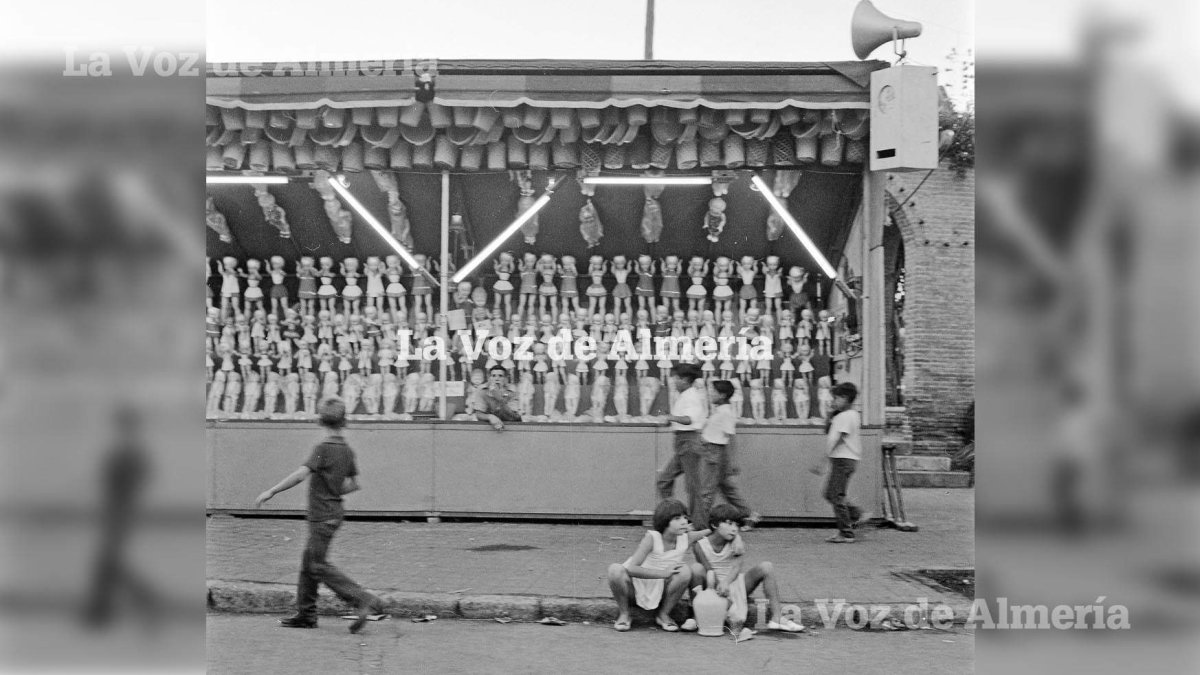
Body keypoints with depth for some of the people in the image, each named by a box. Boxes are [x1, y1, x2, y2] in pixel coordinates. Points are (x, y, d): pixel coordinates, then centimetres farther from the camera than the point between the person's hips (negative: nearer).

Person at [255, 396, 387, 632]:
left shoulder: (324, 448, -16)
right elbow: (353, 484, 15)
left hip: (323, 515, -8)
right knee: (308, 562, 15)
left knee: (319, 565, -6)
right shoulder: (346, 450, 7)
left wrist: (271, 492, -21)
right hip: (334, 511, 8)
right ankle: (305, 614, 19)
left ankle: (366, 601, -12)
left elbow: (301, 474, -25)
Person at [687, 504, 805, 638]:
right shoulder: (700, 545, -10)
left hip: (734, 584, 2)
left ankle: (776, 618, -16)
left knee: (766, 567, -17)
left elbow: (736, 567, -23)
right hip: (715, 588, -2)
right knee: (696, 568, -32)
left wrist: (726, 582, -44)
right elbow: (709, 571, -19)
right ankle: (694, 616, -22)